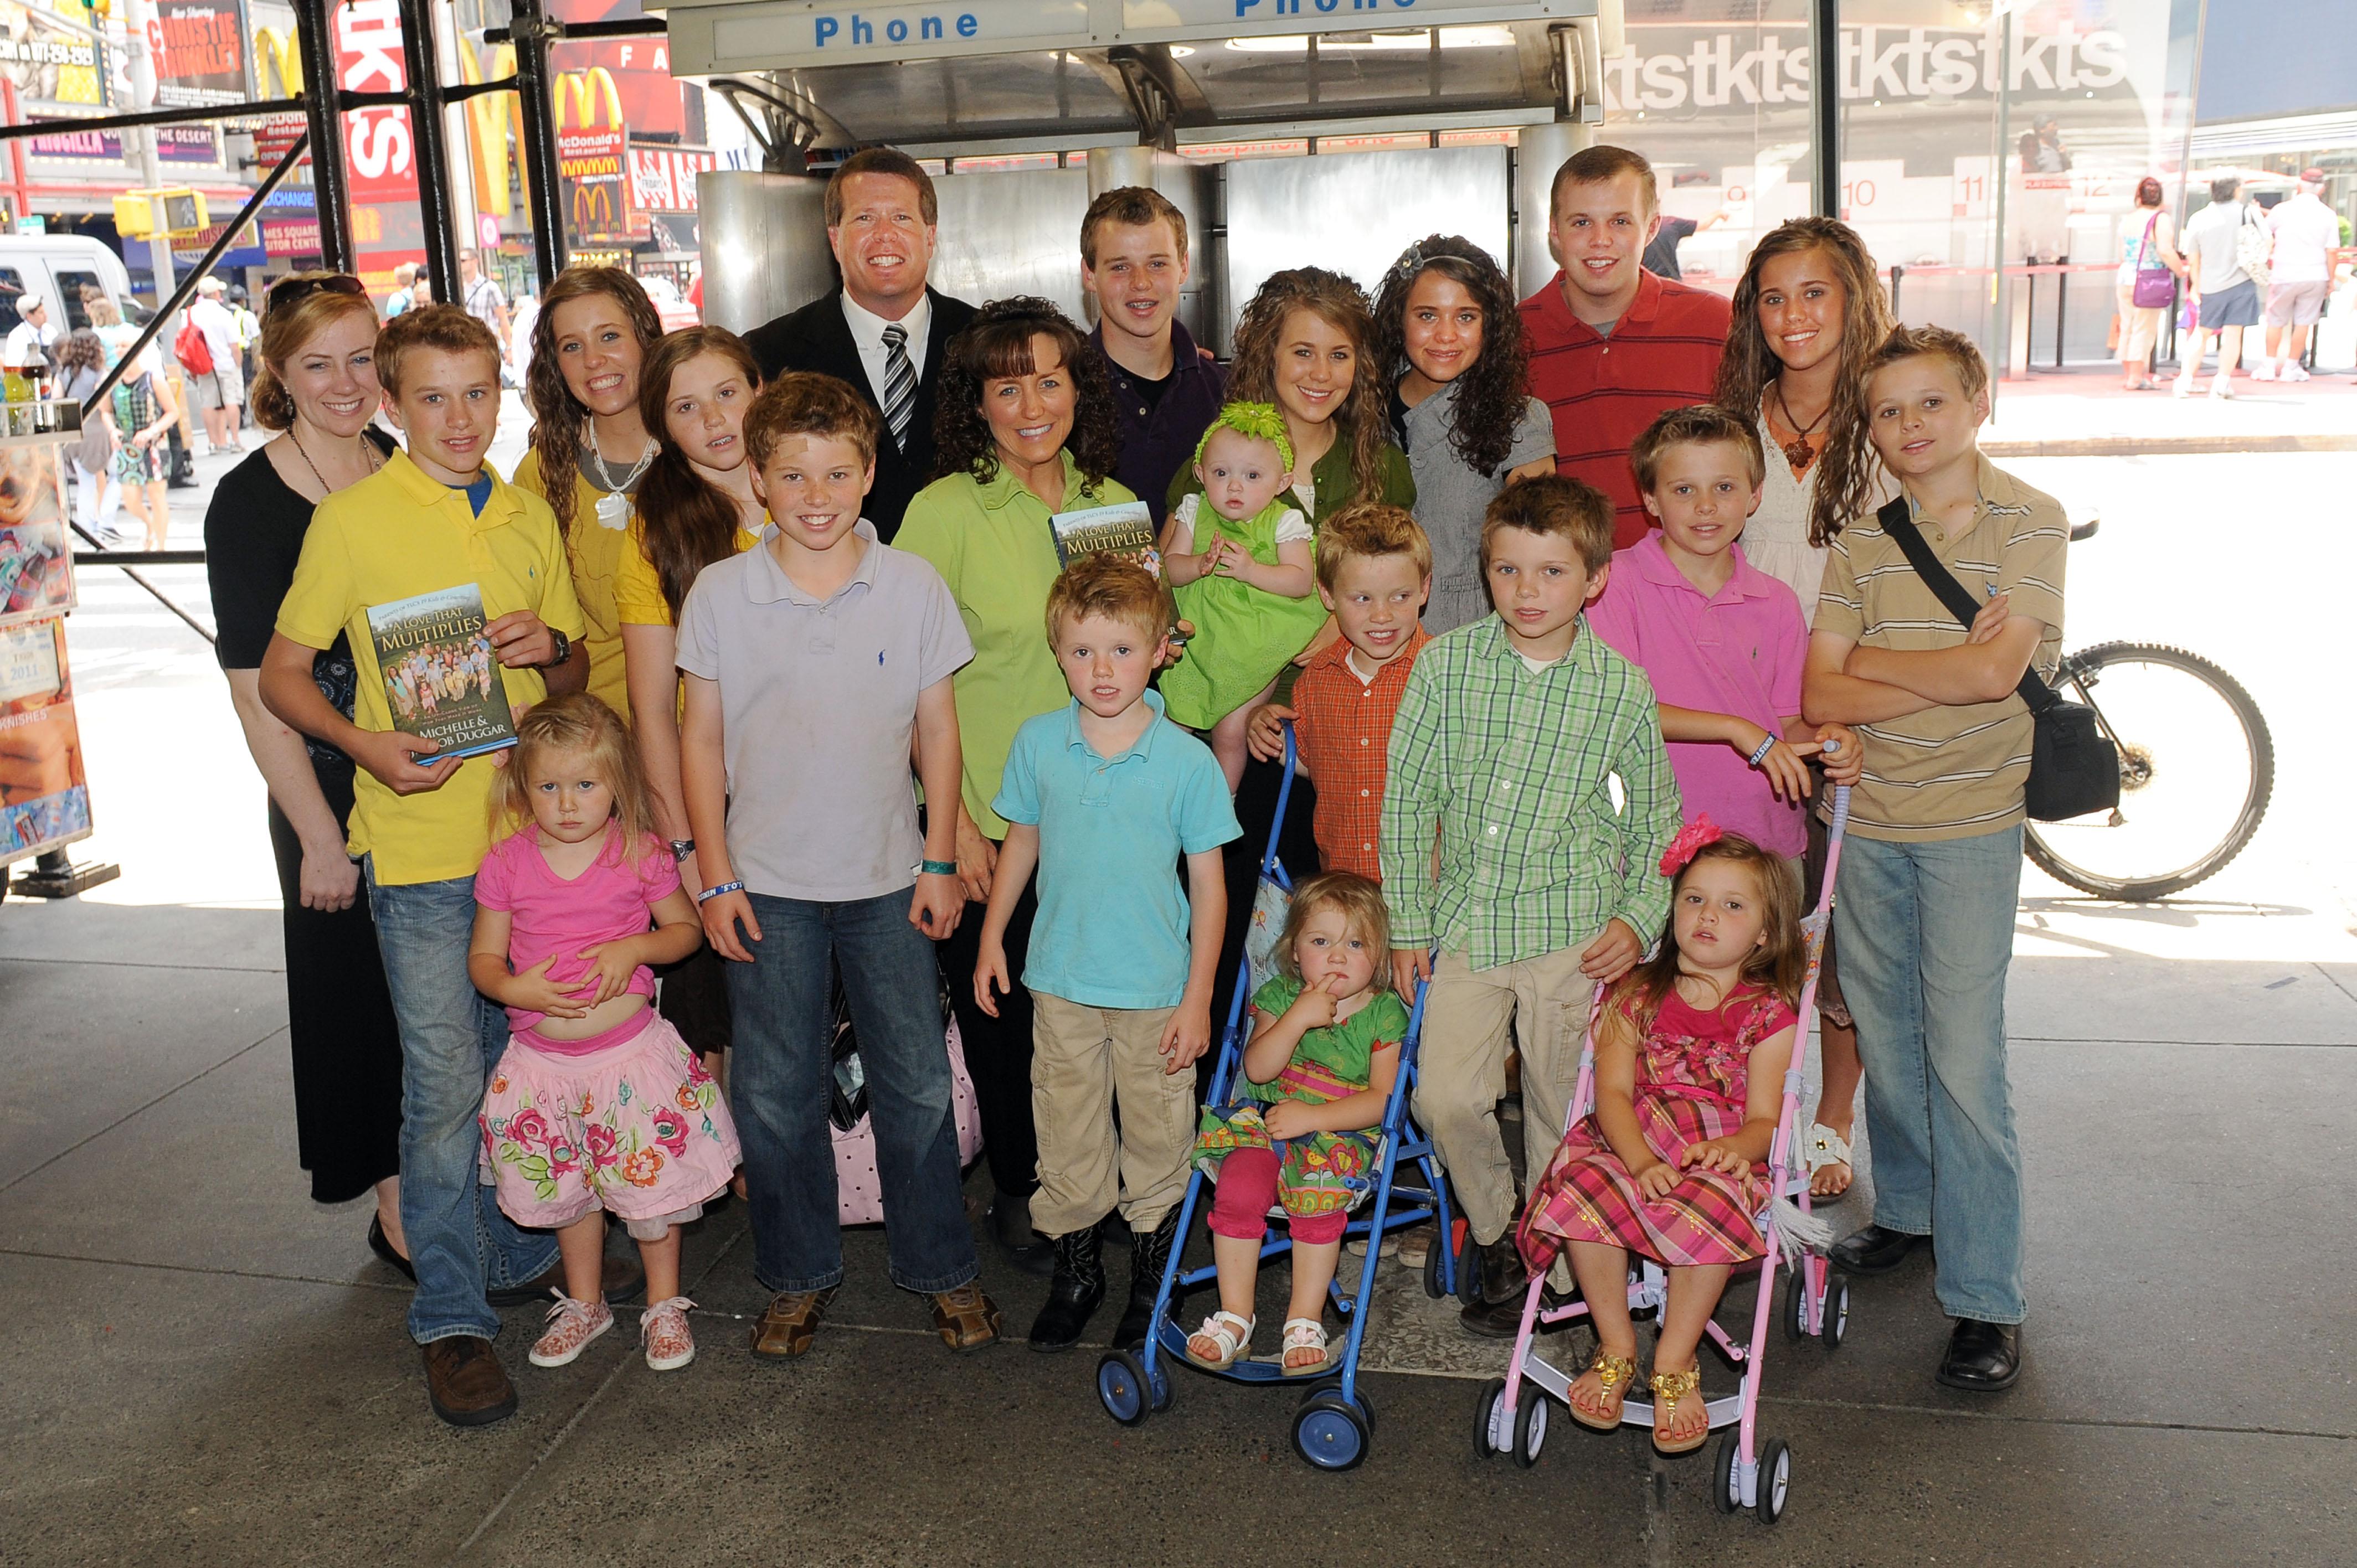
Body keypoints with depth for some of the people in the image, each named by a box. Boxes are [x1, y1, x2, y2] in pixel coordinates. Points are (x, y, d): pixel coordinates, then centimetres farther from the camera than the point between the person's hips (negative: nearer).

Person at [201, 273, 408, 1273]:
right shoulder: (248, 503, -11)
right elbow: (258, 690, -12)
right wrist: (318, 835, -13)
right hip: (336, 792, -5)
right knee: (368, 990, 5)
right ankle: (400, 1209, 22)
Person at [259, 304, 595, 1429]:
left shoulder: (529, 520, 9)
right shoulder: (351, 520, -4)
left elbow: (576, 678, 16)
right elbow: (281, 675, 0)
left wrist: (551, 647, -7)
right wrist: (365, 744, -18)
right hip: (421, 843, -4)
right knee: (446, 1084, -3)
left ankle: (522, 1257, 33)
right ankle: (452, 1321, 10)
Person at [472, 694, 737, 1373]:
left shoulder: (642, 854, -8)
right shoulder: (506, 863, -5)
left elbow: (688, 928, 3)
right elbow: (483, 956, 2)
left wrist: (636, 948, -16)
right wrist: (513, 988, -18)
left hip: (630, 1048, -2)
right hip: (542, 1058, 2)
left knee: (652, 1181, 7)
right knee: (567, 1190, 17)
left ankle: (664, 1305, 29)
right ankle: (584, 1304, 39)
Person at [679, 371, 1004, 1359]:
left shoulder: (914, 586, -3)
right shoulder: (719, 594, -4)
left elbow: (937, 728, 3)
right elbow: (702, 740, 1)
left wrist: (941, 860, 0)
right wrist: (715, 875, -2)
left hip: (888, 877, 0)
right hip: (768, 884, 0)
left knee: (917, 1083, 9)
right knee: (776, 1093, 10)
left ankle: (942, 1268, 27)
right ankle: (798, 1276, 29)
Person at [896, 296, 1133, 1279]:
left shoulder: (1117, 506, 7)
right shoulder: (946, 511, -8)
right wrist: (954, 822, -13)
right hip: (992, 818, -3)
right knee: (1000, 1012, 8)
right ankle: (1017, 1192, 30)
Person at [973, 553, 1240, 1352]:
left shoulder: (1187, 761, -13)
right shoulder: (1037, 744, -5)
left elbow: (1209, 885, -7)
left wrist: (1198, 998, -7)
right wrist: (991, 939, 12)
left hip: (1155, 988, -2)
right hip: (1061, 979, 2)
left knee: (1156, 1137, 11)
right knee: (1068, 1136, 13)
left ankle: (1153, 1277, 32)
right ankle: (1074, 1268, 33)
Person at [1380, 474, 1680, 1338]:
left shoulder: (1623, 688, -3)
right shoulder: (1446, 663, -2)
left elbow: (1656, 820, 9)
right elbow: (1407, 796, 3)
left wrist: (1639, 918, -4)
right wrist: (1409, 922, 2)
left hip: (1572, 927, -1)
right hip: (1466, 921, 1)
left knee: (1563, 1110, 6)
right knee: (1444, 1098, -3)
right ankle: (1496, 1243, 21)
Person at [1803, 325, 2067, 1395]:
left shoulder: (2030, 524, -4)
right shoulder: (1861, 543, 6)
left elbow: (1995, 673, -17)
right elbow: (1819, 696, -4)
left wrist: (1869, 661, -6)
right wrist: (1948, 675, -15)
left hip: (1971, 825, -4)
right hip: (1868, 822, 4)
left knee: (1963, 1060, -5)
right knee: (1883, 1037, 14)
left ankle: (1985, 1300, 4)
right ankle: (1908, 1208, 36)